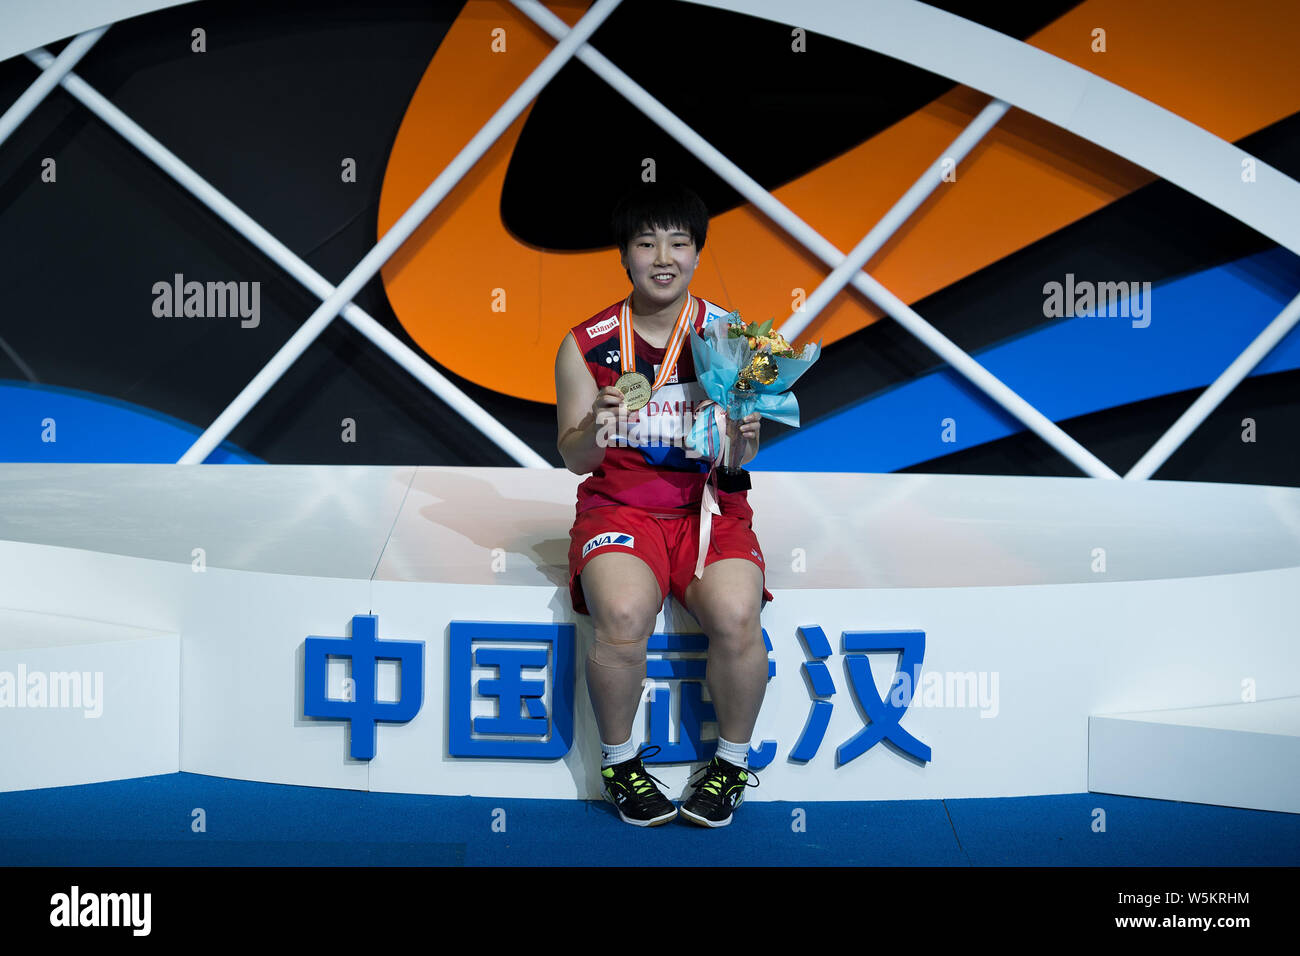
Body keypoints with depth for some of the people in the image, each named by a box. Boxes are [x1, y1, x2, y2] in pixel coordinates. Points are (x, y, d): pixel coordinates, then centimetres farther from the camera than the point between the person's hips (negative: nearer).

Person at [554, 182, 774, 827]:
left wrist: (743, 440, -21)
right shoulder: (586, 345, -1)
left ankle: (732, 761, 0)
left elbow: (739, 459, 2)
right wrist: (594, 433, -22)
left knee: (735, 615, -28)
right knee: (622, 614, -30)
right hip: (619, 502, 0)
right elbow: (573, 458, 1)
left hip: (708, 504, 1)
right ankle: (619, 760, -3)